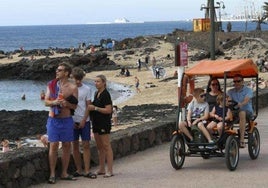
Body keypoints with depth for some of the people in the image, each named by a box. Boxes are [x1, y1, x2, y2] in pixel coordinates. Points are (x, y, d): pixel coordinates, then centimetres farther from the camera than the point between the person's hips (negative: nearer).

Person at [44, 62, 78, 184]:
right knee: (53, 145, -5)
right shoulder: (51, 85, 3)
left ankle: (64, 173, 17)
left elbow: (75, 106, 1)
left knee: (67, 145, 6)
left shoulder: (73, 88, -1)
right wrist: (54, 102, -18)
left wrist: (67, 104, -20)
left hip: (67, 120, 1)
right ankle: (52, 174, 1)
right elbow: (46, 102, 4)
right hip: (53, 119, 0)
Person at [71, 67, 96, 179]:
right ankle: (79, 170, 11)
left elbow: (88, 106, 1)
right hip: (72, 120, 1)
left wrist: (83, 120, -8)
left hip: (84, 120, -1)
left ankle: (87, 171, -2)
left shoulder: (87, 89, 2)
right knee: (75, 145, 4)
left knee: (86, 145, -3)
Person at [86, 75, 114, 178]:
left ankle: (110, 170, -3)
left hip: (104, 123, -9)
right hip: (96, 123, 9)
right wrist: (90, 108, 7)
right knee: (99, 147, 12)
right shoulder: (96, 94, 13)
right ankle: (101, 169, 19)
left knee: (106, 146, -6)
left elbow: (108, 110, -19)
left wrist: (95, 108, -19)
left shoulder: (106, 94, -13)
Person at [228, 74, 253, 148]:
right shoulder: (231, 91, 17)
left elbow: (246, 100, -15)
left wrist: (241, 104, -37)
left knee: (242, 113, -38)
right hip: (235, 112, 3)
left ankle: (242, 139, -44)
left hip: (247, 112, -3)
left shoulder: (248, 90, 5)